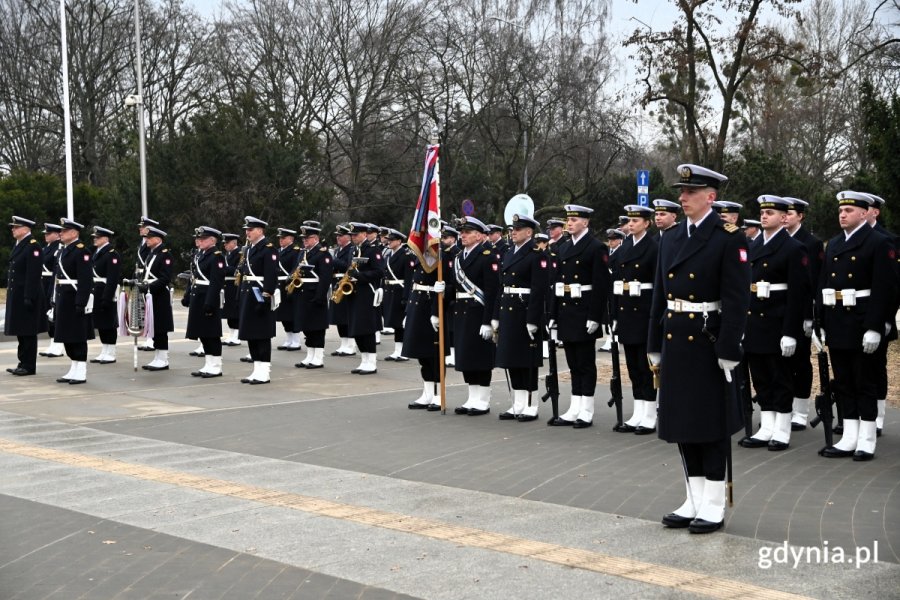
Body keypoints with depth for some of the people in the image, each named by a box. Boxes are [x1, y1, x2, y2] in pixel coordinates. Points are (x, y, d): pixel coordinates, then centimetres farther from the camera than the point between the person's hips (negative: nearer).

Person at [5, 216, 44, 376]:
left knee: (28, 332, -2)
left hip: (27, 296, -9)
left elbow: (33, 274, -19)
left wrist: (29, 297, -22)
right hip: (16, 296, 9)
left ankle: (29, 366, 4)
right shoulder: (18, 246, 15)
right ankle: (23, 363, 21)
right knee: (20, 332, 13)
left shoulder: (33, 246, -14)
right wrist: (11, 294, 16)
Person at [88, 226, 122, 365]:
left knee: (108, 324, -2)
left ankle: (110, 354, 5)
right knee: (100, 324, 12)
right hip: (97, 294, 9)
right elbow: (92, 274, 17)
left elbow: (113, 279, -18)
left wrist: (107, 298, -22)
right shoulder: (97, 253, 15)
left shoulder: (112, 254, -13)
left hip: (106, 294, -9)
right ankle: (104, 353, 20)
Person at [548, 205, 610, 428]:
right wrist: (554, 315, 10)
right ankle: (574, 410, 14)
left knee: (585, 362, -1)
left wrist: (594, 316, -18)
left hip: (584, 313, -7)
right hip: (566, 311, 7)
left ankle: (586, 413, 5)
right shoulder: (563, 248, 15)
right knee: (573, 363, 10)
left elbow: (601, 284, -13)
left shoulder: (597, 248, -7)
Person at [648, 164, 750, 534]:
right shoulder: (670, 240, 12)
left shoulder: (729, 239, -8)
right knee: (682, 423, 10)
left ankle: (713, 507, 10)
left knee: (711, 425, 1)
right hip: (675, 341, 7)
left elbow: (737, 300, -13)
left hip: (707, 343, -7)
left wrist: (728, 351, -18)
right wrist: (655, 346, 12)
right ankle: (694, 502, 20)